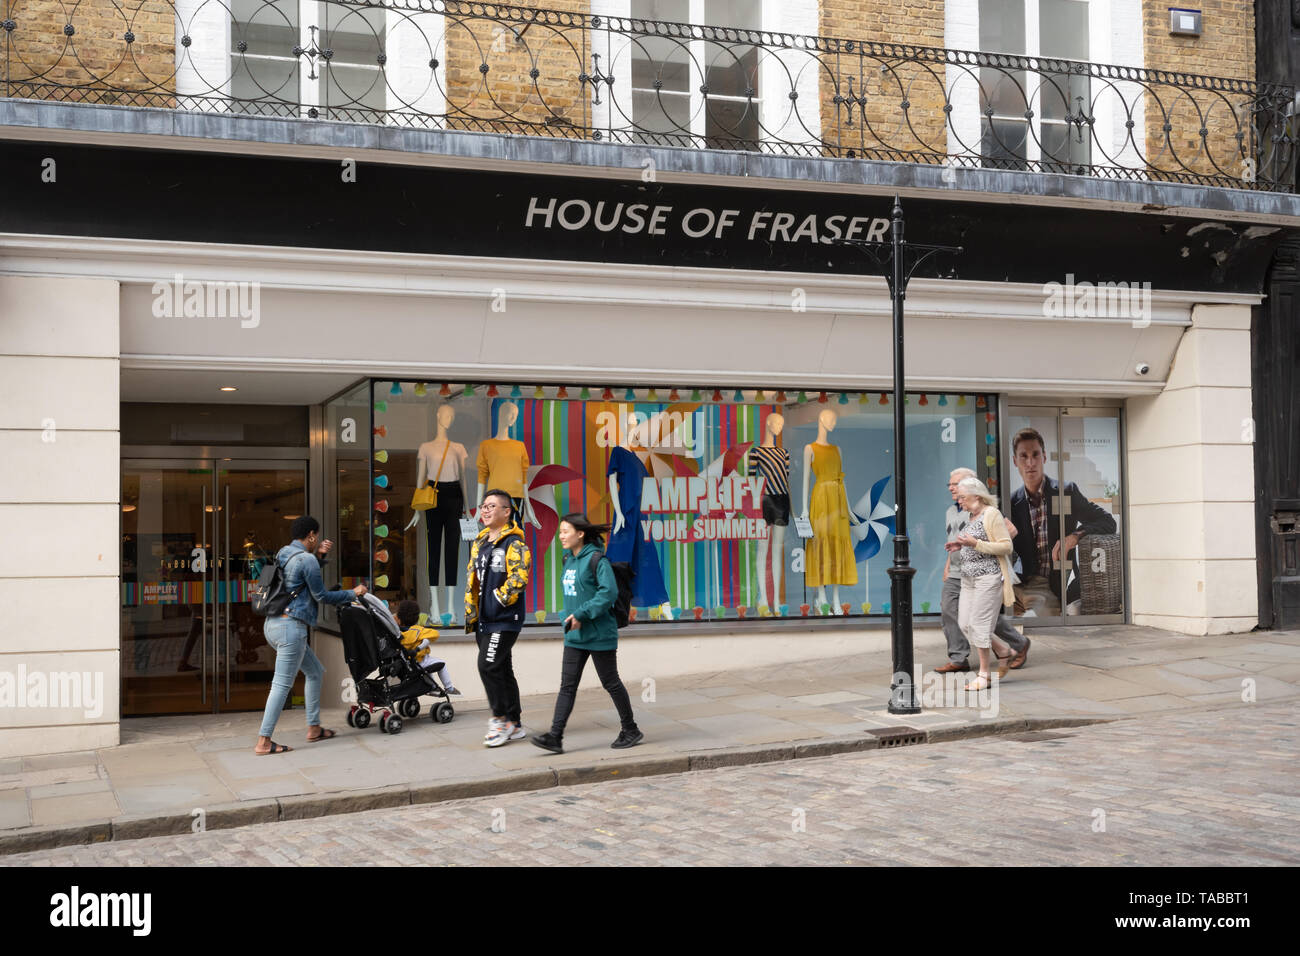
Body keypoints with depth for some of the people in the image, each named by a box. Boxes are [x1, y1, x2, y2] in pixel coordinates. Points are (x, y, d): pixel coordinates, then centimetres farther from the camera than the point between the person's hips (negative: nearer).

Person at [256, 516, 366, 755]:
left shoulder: (284, 554, 16)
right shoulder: (306, 559, -11)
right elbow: (321, 595, -6)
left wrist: (319, 556, 21)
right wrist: (353, 593, 5)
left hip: (273, 625, 10)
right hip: (291, 627, -10)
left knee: (316, 671, 19)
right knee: (282, 683, -8)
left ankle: (314, 728, 21)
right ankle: (263, 742, -9)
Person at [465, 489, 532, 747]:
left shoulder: (514, 544, -11)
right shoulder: (480, 543, 16)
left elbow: (518, 580, -20)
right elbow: (471, 580, 20)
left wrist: (497, 599, -15)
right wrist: (471, 612, 14)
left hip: (505, 619, -8)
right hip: (485, 620, 8)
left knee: (488, 666, -14)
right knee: (502, 669, 12)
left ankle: (502, 718, -1)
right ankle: (515, 724, 19)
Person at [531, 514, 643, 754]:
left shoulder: (596, 559, -14)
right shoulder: (569, 561, 10)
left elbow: (609, 592, -22)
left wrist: (581, 614, -24)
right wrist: (572, 618, 12)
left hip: (599, 634, -7)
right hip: (575, 635, 7)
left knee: (611, 683, 5)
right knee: (567, 685, 1)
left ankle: (631, 731, 20)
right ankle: (555, 737, -2)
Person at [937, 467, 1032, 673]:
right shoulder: (952, 511, 17)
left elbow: (1010, 530, -10)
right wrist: (947, 566, 21)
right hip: (956, 575, 7)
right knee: (949, 610, -6)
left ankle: (1020, 644, 23)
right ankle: (958, 660, -3)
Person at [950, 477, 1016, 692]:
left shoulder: (991, 514, -11)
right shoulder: (974, 516, 15)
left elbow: (1006, 546, -14)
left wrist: (975, 543, -21)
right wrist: (961, 546, 9)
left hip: (989, 577, -9)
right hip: (969, 578, 9)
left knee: (979, 624, -8)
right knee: (965, 625, 6)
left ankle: (984, 674, 2)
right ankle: (1003, 652, 23)